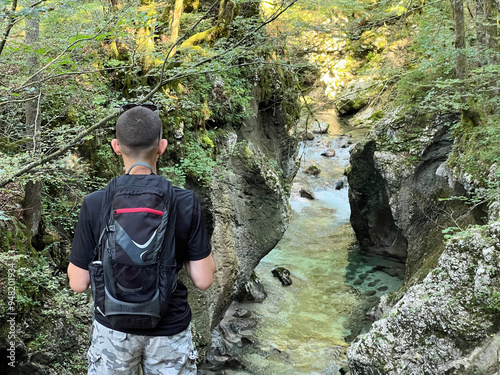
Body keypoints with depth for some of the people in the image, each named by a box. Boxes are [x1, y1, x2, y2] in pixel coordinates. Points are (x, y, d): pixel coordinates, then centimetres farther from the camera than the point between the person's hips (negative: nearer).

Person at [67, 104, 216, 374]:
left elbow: (78, 283, -9)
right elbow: (204, 280, -12)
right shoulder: (186, 203, -17)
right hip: (170, 330, 0)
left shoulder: (95, 205, -17)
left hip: (113, 329, 0)